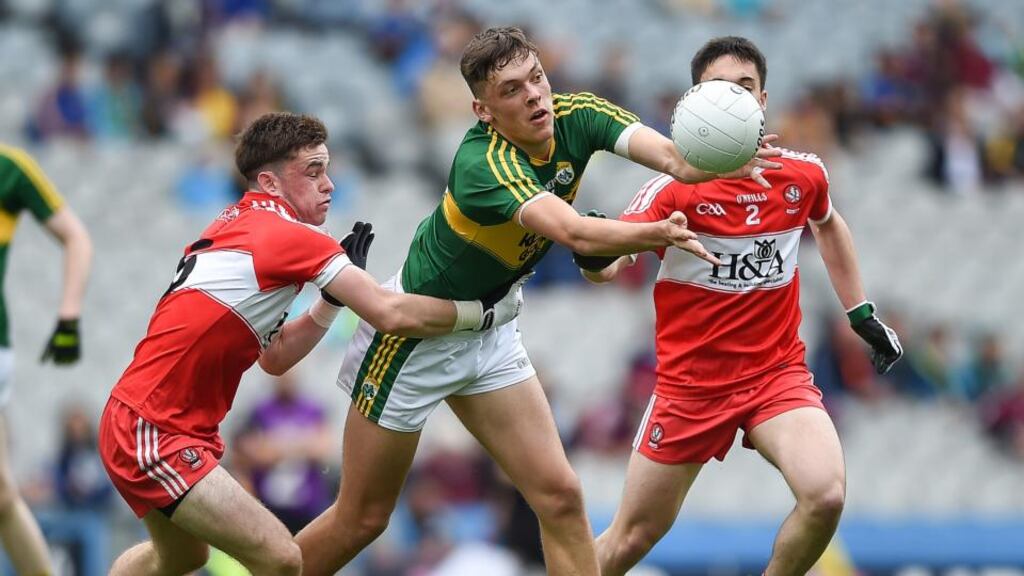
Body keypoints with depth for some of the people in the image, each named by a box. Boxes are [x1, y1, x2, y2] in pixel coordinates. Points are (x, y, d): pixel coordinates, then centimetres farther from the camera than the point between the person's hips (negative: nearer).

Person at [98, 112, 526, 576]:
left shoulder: (235, 228, 12)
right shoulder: (290, 236, -16)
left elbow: (274, 358, 15)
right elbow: (394, 316, -21)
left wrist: (335, 296, 5)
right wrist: (484, 311, -8)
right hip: (151, 435, -10)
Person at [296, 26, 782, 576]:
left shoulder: (576, 115, -15)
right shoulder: (483, 165, -34)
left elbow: (672, 155, -31)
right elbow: (573, 233, -49)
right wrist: (660, 233, -67)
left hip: (490, 333, 6)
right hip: (415, 332, -6)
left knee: (559, 497, -4)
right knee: (361, 519, 4)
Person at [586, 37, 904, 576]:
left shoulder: (803, 174, -3)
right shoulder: (674, 187, -14)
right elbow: (602, 268, -25)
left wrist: (862, 314, 21)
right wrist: (594, 255, -48)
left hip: (778, 373, 2)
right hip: (690, 383, -1)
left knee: (825, 495, -26)